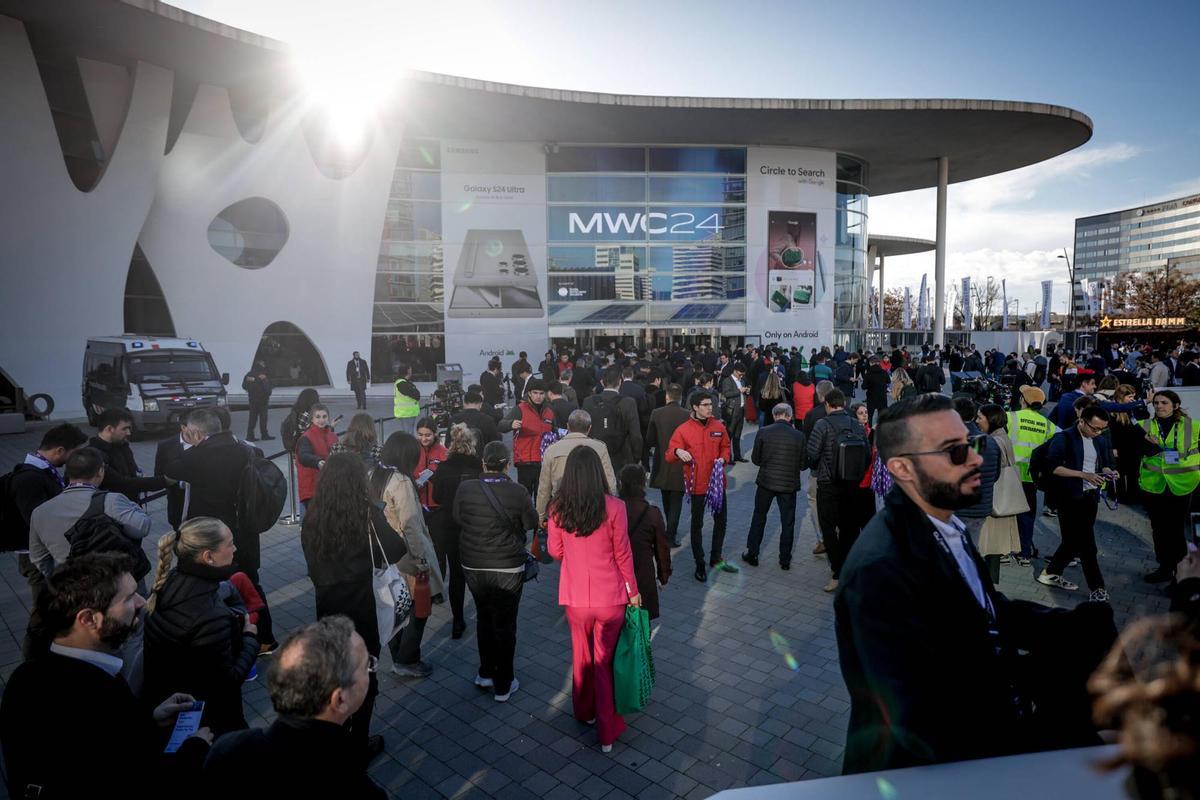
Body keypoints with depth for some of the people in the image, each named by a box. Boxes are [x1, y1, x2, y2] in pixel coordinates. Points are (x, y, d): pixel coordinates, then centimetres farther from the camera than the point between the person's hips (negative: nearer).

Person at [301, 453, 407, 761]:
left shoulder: (313, 517, -6)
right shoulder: (367, 513, -18)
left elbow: (312, 561, 4)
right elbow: (396, 551, -15)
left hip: (327, 604, 4)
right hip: (362, 605, -4)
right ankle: (359, 745, 24)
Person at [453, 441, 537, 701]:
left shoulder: (465, 488, -11)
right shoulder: (518, 492, -18)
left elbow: (457, 518, 5)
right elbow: (531, 523, -4)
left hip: (473, 566, 3)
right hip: (508, 568, -3)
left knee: (484, 618, 23)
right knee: (505, 624, 10)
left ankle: (485, 673, 34)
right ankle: (503, 685, 19)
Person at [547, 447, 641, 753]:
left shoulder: (557, 508, -11)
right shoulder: (613, 507, -17)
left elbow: (555, 552, 2)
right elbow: (623, 554, -8)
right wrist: (633, 591, 6)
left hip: (575, 597, 2)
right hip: (610, 596, -2)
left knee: (581, 655, 25)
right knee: (605, 661, 15)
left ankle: (584, 711, 46)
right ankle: (607, 731, 24)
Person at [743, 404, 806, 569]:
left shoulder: (763, 432, -9)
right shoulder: (799, 436, -8)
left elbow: (755, 459, -2)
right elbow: (803, 464, -2)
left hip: (766, 482, 0)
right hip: (789, 485, 0)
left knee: (759, 518, 17)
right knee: (787, 523, 13)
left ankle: (752, 554, 24)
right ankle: (785, 560, 21)